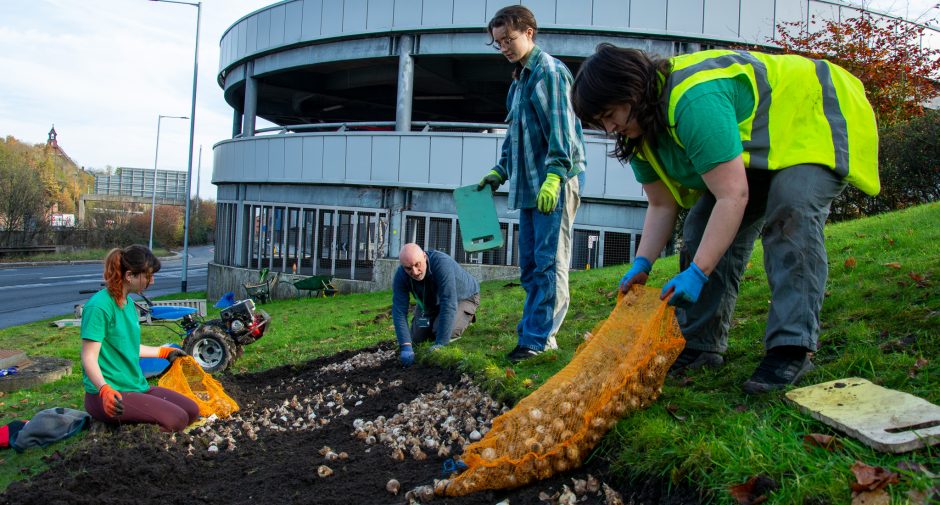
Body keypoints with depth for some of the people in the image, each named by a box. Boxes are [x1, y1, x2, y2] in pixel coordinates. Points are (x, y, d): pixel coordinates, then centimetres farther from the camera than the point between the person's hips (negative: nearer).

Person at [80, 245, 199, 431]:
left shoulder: (128, 303, 12)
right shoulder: (99, 306, -17)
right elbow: (89, 357, -21)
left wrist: (164, 352, 34)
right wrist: (105, 390, -36)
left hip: (137, 387, 10)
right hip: (109, 395, -9)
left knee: (192, 411, 2)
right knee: (175, 420, -23)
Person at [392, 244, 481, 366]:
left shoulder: (442, 263, -42)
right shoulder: (401, 276, -27)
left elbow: (448, 304, -44)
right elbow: (399, 310, -29)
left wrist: (440, 344, -46)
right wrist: (405, 346, -41)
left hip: (463, 297, -4)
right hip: (430, 302, 5)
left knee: (446, 331, -26)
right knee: (416, 338, -2)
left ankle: (467, 316, 6)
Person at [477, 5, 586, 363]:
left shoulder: (550, 72, -7)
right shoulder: (518, 80, 21)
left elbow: (561, 128, -16)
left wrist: (554, 176, -23)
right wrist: (500, 171, 22)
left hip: (555, 184, -10)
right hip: (529, 185, 10)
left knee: (548, 262, -7)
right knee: (530, 265, 12)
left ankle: (539, 339, -6)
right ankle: (533, 331, 20)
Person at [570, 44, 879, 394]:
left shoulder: (694, 100, -38)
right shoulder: (642, 130, -7)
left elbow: (733, 196, -41)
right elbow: (662, 205, -4)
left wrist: (697, 272, -41)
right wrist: (642, 264, -17)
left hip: (814, 123, -9)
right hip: (755, 147, 9)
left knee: (790, 215, -32)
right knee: (707, 227, -1)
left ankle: (792, 348, -31)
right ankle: (699, 345, 3)